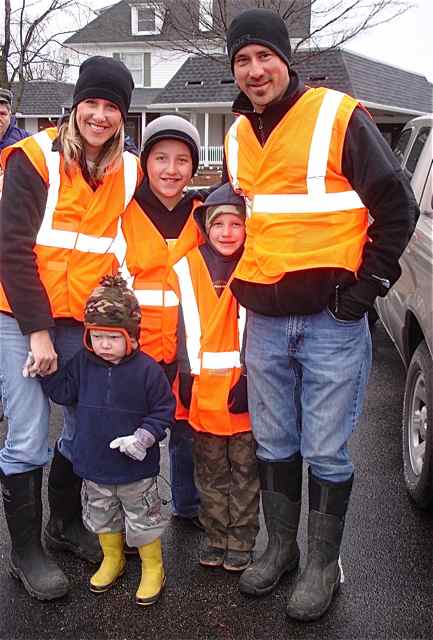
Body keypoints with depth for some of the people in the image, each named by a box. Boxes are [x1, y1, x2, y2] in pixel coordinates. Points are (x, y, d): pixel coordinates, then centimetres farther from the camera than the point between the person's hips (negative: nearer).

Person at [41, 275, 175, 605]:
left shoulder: (147, 369, -17)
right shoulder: (83, 363, -4)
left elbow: (163, 409, -11)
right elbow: (63, 392, 6)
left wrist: (144, 436, -22)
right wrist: (47, 370, -9)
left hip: (135, 466, -4)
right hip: (94, 465, 5)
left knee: (143, 517, 11)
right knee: (101, 515, 22)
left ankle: (153, 567, 31)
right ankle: (112, 559, 45)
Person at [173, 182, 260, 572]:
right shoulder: (187, 267, 2)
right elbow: (185, 324, 2)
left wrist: (250, 377, -12)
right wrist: (188, 375, -3)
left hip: (244, 387, -1)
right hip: (203, 387, 2)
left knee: (245, 469, 9)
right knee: (211, 471, 13)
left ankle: (241, 543, 21)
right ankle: (216, 539, 26)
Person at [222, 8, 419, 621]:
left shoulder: (339, 116, -7)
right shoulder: (238, 137, 11)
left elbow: (397, 206, -5)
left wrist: (368, 283, -9)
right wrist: (243, 281, 14)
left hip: (332, 321, -5)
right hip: (263, 323, 5)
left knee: (325, 453, 4)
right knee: (273, 445, 15)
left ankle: (323, 565, 23)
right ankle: (280, 547, 34)